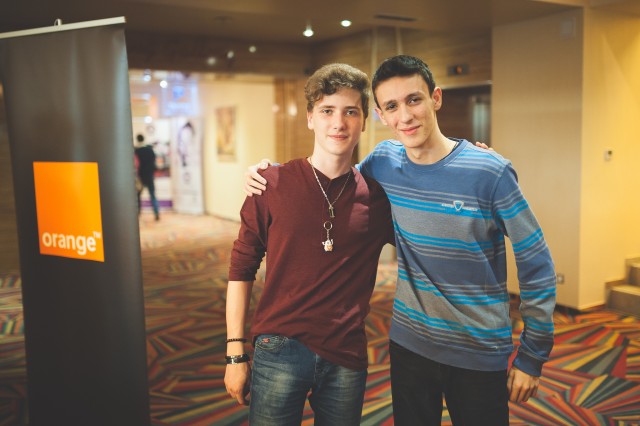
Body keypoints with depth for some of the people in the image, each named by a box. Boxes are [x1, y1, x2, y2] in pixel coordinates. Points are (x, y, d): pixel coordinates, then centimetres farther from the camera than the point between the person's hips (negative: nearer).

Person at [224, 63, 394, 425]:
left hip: (347, 357, 2)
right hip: (279, 351, -1)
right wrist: (235, 353, -2)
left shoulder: (378, 195, -1)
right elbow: (242, 269, 0)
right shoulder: (273, 185, -4)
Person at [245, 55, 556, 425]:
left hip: (480, 354, -3)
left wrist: (532, 358, -5)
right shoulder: (384, 161, -4)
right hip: (409, 343, 4)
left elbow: (537, 266, -10)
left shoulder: (490, 172, -16)